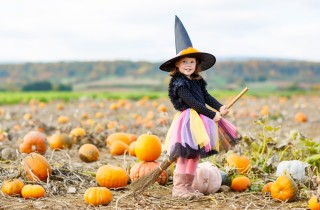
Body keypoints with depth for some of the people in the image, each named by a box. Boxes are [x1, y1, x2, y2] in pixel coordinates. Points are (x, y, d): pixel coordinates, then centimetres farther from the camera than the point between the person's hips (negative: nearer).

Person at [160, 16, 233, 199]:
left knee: (196, 154, 10)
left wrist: (220, 107, -7)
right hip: (188, 120, -8)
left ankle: (188, 186, 16)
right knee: (185, 155, -11)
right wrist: (212, 115, -18)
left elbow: (207, 97, 10)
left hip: (201, 120, 9)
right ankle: (178, 188, -6)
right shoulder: (179, 84, -12)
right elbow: (192, 103, -18)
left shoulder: (198, 81, 14)